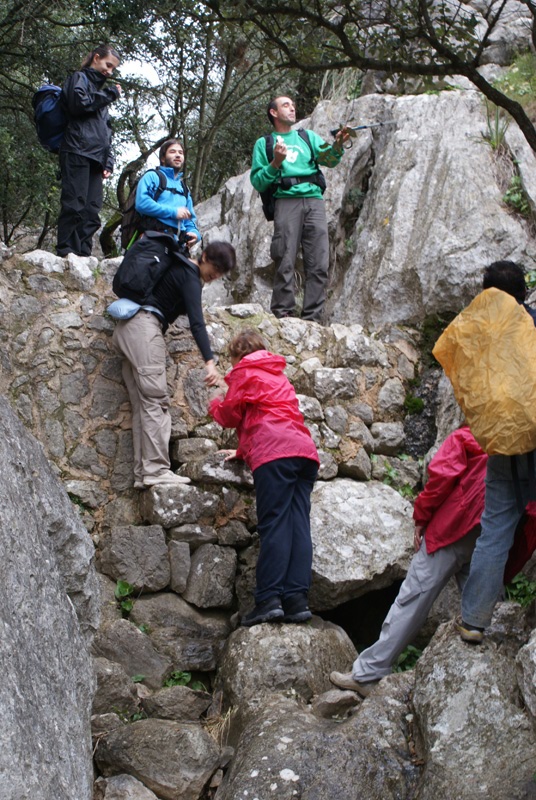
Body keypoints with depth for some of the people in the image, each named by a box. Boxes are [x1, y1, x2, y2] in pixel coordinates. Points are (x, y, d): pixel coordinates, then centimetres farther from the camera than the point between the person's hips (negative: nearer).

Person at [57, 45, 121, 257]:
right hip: (77, 152, -8)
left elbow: (106, 131, 26)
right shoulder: (79, 78, 9)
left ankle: (83, 255, -3)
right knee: (74, 205, -15)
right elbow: (78, 104, -13)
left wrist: (108, 161, 14)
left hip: (96, 157, 8)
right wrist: (109, 95, -1)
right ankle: (66, 252, -17)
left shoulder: (100, 88, 30)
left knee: (92, 210, -1)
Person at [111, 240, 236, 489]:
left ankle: (142, 473, -3)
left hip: (125, 328, 10)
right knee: (156, 400, -15)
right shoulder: (189, 276, -8)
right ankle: (156, 469, -22)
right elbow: (196, 322, -20)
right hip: (144, 325, -10)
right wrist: (210, 362, -28)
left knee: (142, 405, 2)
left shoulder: (178, 266, 21)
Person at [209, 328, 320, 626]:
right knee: (299, 525, -2)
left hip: (274, 454, -7)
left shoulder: (244, 372, 10)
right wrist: (243, 451, 43)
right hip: (305, 450, 7)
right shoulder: (278, 376, 34)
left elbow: (230, 414, 8)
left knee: (273, 525, -12)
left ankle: (269, 599, -17)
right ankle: (296, 598, -9)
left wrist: (215, 405, 29)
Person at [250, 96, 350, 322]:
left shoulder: (308, 137, 24)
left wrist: (337, 147, -15)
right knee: (285, 263, -11)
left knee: (319, 265, -5)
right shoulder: (264, 143, 17)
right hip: (286, 201, -3)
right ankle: (282, 316, -9)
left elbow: (328, 158, 7)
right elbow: (258, 182, 7)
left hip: (314, 200, 3)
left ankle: (312, 318, -5)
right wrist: (276, 163, -8)